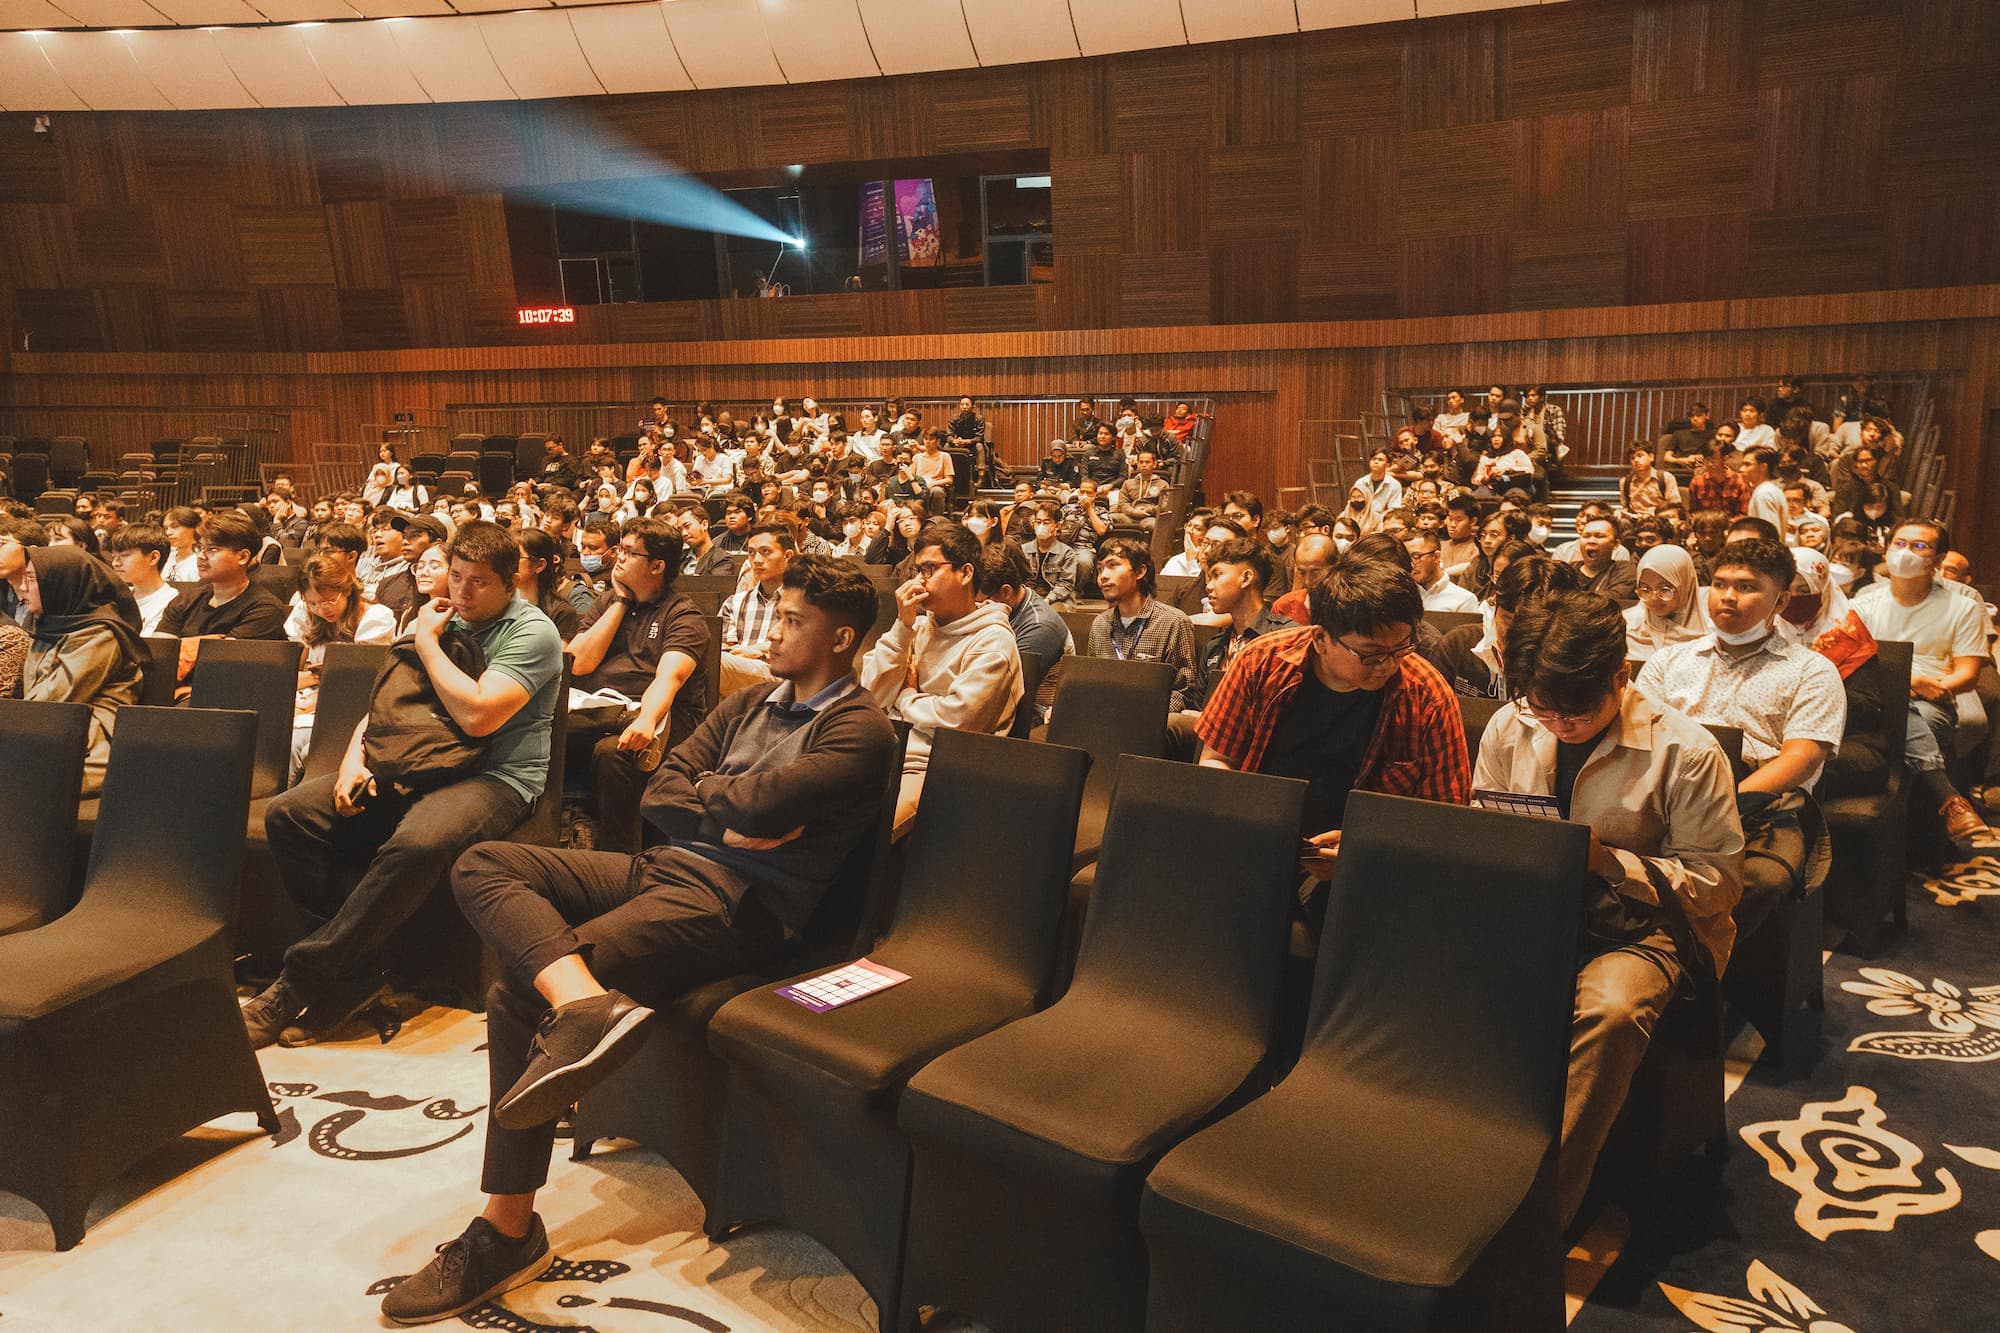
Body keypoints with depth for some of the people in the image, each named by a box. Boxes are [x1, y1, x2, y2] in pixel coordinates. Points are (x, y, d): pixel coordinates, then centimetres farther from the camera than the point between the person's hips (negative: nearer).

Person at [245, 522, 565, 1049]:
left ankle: (303, 981, -23)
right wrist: (354, 756, -1)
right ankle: (356, 972, -12)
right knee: (288, 813, -11)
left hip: (496, 778, -7)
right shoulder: (444, 621, 16)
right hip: (418, 767, 8)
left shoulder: (531, 632, -6)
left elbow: (476, 715, -20)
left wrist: (427, 643, -8)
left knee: (417, 842, -38)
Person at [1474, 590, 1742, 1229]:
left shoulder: (1685, 751, -9)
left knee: (1608, 1011, -38)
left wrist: (1605, 859, -20)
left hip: (1640, 924, -3)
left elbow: (1718, 878, -7)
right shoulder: (1509, 727, 3)